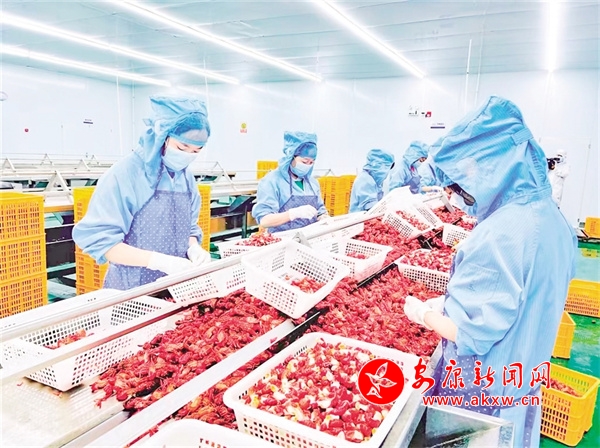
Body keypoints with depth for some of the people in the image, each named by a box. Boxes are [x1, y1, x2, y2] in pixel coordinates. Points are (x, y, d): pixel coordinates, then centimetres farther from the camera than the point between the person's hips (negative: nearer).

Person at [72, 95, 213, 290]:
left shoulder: (186, 177, 3)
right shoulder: (125, 173, -16)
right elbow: (96, 238, -18)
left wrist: (194, 247, -10)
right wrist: (158, 260, -27)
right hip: (132, 291, -5)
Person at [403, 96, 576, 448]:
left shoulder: (501, 235, -31)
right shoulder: (551, 217, -2)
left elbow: (470, 333, -28)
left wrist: (424, 313, -10)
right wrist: (450, 301, 6)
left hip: (481, 388, -8)